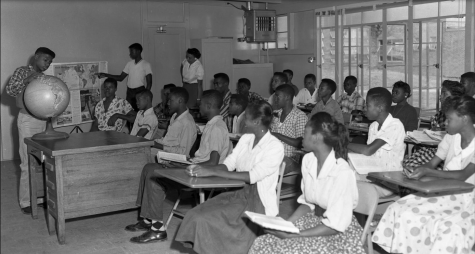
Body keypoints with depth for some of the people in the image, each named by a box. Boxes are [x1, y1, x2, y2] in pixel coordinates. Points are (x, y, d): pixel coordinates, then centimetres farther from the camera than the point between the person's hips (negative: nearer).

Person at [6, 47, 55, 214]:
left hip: (42, 120, 6)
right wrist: (26, 81, -24)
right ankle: (25, 201, 3)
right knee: (28, 163, -5)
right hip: (27, 120, -6)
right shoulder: (22, 71, -3)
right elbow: (9, 91, -14)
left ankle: (39, 196, 16)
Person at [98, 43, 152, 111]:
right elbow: (120, 78, 16)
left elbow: (149, 83, -8)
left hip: (140, 91, -5)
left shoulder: (146, 65, -4)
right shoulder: (129, 64, 13)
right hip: (129, 92, 5)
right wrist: (105, 75, 7)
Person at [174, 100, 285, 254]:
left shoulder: (275, 147, -14)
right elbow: (228, 164, 6)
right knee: (196, 215, -13)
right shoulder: (245, 139, 9)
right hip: (239, 193, 7)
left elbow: (252, 176, -23)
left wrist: (212, 172, -25)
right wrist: (203, 169, -14)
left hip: (258, 202, -7)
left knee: (211, 221, -23)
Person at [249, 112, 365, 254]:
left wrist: (292, 235, -23)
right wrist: (285, 224, -6)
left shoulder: (342, 172, -23)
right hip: (314, 221, 6)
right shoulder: (307, 160, -1)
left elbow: (335, 226, -21)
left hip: (339, 233, -6)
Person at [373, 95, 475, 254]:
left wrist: (428, 172, -29)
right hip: (444, 192, 6)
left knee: (449, 228, -36)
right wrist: (418, 172, -16)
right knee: (401, 211, -15)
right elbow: (431, 164, 7)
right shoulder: (451, 138, 9)